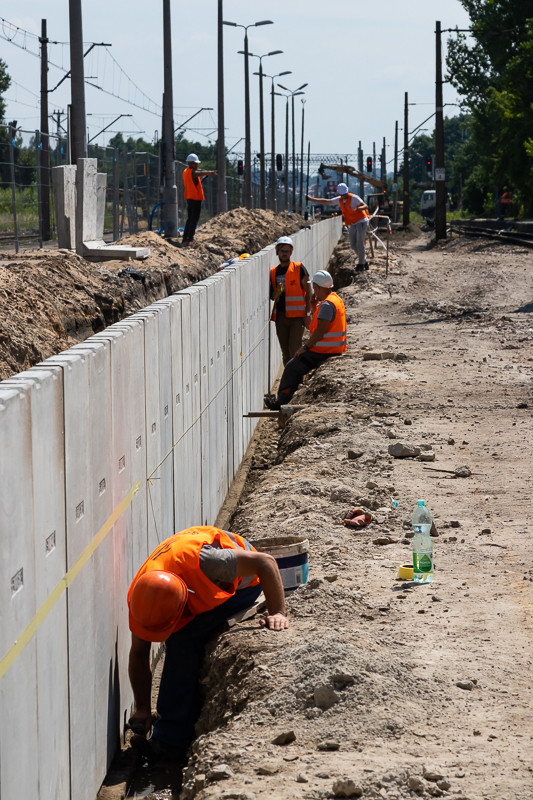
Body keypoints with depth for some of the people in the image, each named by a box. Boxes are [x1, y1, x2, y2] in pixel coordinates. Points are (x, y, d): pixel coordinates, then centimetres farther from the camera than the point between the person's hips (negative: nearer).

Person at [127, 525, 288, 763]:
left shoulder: (199, 562, -43)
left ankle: (171, 739, -19)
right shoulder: (139, 599, -24)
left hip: (242, 581, -6)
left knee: (183, 640, -22)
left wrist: (277, 614, -30)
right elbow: (139, 655, -10)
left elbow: (265, 562, -32)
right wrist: (142, 708, -14)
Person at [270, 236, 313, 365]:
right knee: (285, 351, 6)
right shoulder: (273, 272, 13)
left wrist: (308, 313, -9)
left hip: (297, 316, -5)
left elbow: (308, 292, -2)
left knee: (294, 349, -14)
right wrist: (276, 294, -7)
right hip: (280, 315, 5)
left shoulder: (298, 268, -1)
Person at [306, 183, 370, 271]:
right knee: (353, 245, 3)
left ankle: (361, 264, 0)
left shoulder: (354, 198, -15)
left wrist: (357, 208, -45)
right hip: (353, 224, 7)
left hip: (361, 222, -7)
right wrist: (311, 199, 9)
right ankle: (364, 261, 14)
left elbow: (365, 206, -24)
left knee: (360, 243, -8)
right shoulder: (339, 200, 5)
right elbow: (326, 201, 10)